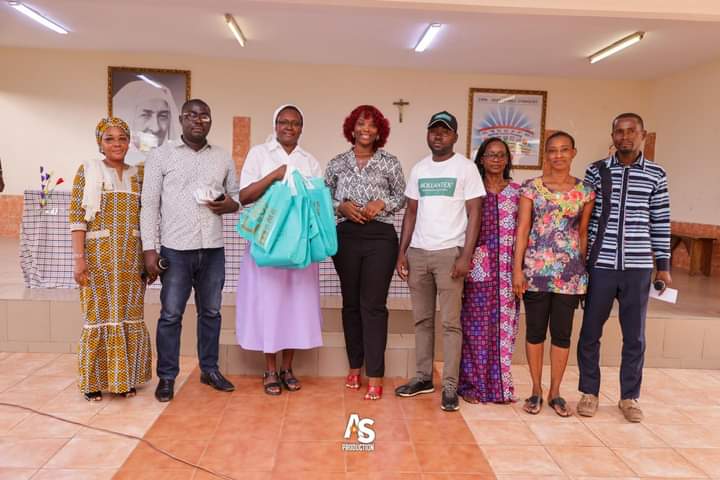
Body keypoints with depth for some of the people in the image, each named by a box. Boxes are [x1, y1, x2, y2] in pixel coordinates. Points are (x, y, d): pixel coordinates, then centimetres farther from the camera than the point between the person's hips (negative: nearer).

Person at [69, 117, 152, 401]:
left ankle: (124, 378, 21)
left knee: (129, 315, 7)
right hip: (98, 255, -3)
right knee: (99, 315, 3)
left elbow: (145, 218, 11)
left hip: (131, 256, 3)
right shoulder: (87, 171, 1)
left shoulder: (137, 175, 10)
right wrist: (79, 257, -12)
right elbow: (76, 216, -4)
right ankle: (93, 381, 17)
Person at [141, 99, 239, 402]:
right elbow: (149, 204, -1)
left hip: (213, 250, 3)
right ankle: (167, 377, 17)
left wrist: (230, 205, -9)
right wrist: (149, 249, -7)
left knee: (211, 312, 12)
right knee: (170, 315, 4)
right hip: (175, 249, -3)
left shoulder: (223, 157, 10)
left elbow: (237, 196, 16)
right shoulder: (161, 155, 1)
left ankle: (210, 370, 26)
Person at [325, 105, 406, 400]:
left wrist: (381, 203, -10)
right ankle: (355, 367, 24)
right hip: (346, 236, 2)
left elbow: (401, 197, 8)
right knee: (351, 303, 10)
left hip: (380, 237, -2)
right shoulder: (337, 163, 9)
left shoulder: (390, 163, 5)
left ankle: (375, 375, 2)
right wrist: (341, 207, -9)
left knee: (373, 305, -4)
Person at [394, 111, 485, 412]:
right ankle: (423, 377, 20)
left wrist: (466, 256, -12)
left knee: (450, 322, -1)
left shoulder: (466, 168, -1)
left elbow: (474, 214, -5)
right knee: (422, 320, 10)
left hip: (449, 252, -4)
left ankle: (450, 386, 6)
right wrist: (402, 252, 6)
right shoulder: (418, 169, 12)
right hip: (417, 252, 5)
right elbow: (411, 212, 13)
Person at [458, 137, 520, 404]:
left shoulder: (517, 191, 9)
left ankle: (500, 385, 18)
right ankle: (473, 384, 12)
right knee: (476, 327, 1)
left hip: (507, 270, 2)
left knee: (504, 327, 6)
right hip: (478, 269, -2)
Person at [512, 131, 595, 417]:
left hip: (570, 273, 1)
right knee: (535, 331, 6)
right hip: (536, 270, -1)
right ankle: (536, 390, 21)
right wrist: (517, 270, -8)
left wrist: (584, 271, 9)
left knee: (562, 332, 7)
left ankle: (555, 392, 22)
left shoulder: (584, 191, 5)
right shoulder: (532, 187, 1)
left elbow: (583, 233, 10)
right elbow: (522, 229, -2)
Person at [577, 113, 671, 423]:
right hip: (600, 264, 0)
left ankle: (629, 397, 25)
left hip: (638, 267, 1)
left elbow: (660, 223, 6)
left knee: (635, 335, 9)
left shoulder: (656, 175, 4)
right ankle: (589, 392, 23)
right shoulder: (596, 171, 2)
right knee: (590, 331, 7)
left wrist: (663, 265, 5)